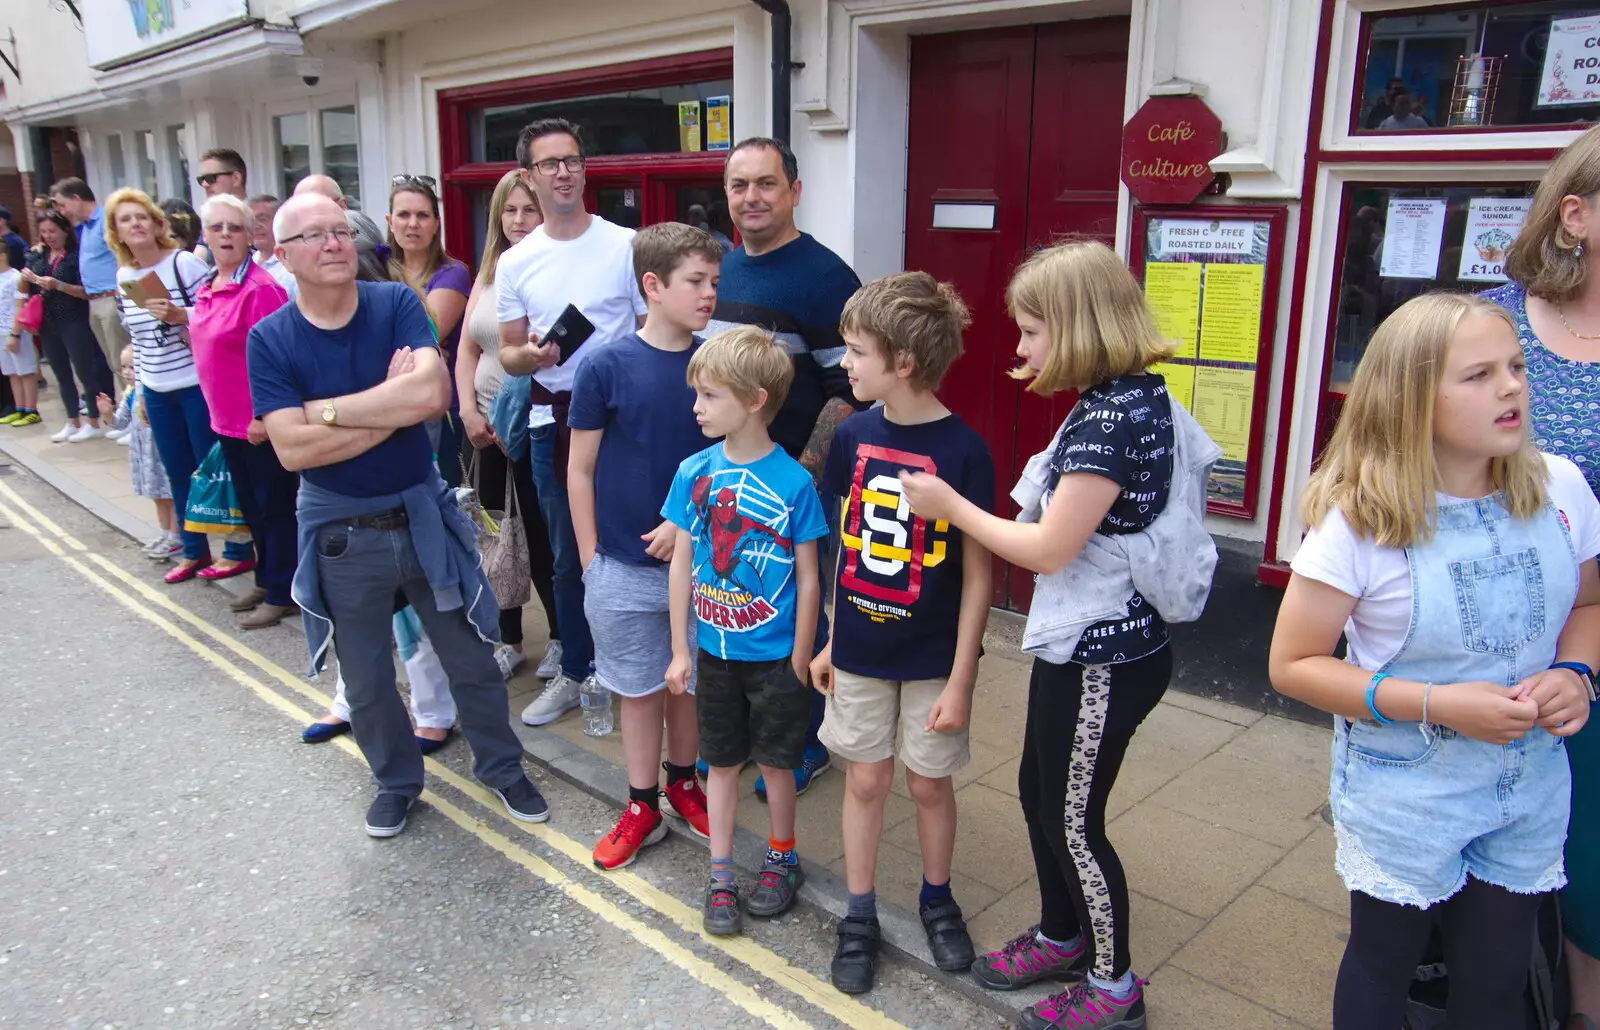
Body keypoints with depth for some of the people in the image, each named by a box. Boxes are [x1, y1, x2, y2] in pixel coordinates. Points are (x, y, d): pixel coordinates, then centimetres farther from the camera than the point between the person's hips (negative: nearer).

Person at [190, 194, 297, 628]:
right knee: (250, 505, 20)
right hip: (227, 420, 9)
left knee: (274, 507, 4)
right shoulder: (206, 290, 10)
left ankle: (282, 593, 16)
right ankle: (266, 580, 34)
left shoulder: (260, 288, -17)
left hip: (261, 424, -9)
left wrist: (263, 417, -22)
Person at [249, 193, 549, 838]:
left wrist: (325, 409, -21)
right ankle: (396, 780, 41)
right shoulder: (270, 340, -9)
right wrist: (394, 406, -19)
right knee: (366, 681, 17)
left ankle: (502, 767, 36)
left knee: (472, 659, 13)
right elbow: (293, 449, -20)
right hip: (340, 535, 0)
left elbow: (433, 393, -26)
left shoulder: (396, 304, -9)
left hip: (423, 513, 0)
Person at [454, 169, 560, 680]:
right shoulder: (488, 274, 12)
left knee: (543, 536, 3)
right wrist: (468, 410, 2)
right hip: (488, 426, 6)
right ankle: (509, 639, 24)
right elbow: (467, 350, 13)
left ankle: (561, 637, 22)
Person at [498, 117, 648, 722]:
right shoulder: (515, 263, 7)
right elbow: (508, 354, 10)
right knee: (568, 556, 13)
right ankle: (575, 672, 29)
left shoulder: (626, 246, -3)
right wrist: (532, 355, -14)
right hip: (552, 421, 3)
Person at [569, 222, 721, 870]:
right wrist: (591, 559, -3)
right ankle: (642, 807, 27)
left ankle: (683, 782, 38)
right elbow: (580, 470, -3)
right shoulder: (607, 367, -10)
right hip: (624, 566, -2)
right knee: (639, 688, 11)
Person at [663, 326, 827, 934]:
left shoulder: (793, 482, -15)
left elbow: (807, 578, -9)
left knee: (776, 762, 12)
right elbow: (681, 564, 1)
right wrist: (680, 649, 3)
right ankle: (720, 878, 30)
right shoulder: (694, 473, -5)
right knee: (722, 763, 15)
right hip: (715, 651, 3)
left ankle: (782, 861, 35)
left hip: (775, 656, -3)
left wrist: (800, 658, -6)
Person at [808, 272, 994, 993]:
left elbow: (977, 574, -13)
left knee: (928, 782, 12)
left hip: (932, 658, -3)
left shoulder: (963, 451, -17)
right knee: (865, 777, 12)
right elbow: (848, 542, 6)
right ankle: (859, 915, 29)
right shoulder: (854, 436, -4)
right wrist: (829, 639, 8)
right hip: (861, 650, 3)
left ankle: (937, 899, 37)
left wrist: (960, 680, -12)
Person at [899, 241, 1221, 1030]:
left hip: (1102, 658, -10)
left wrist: (951, 508, -12)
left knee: (1073, 820, 8)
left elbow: (1049, 549, -20)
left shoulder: (1112, 418, -25)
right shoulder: (1128, 401, 6)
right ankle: (1062, 936, 44)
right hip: (1084, 642, 10)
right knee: (1038, 791, 23)